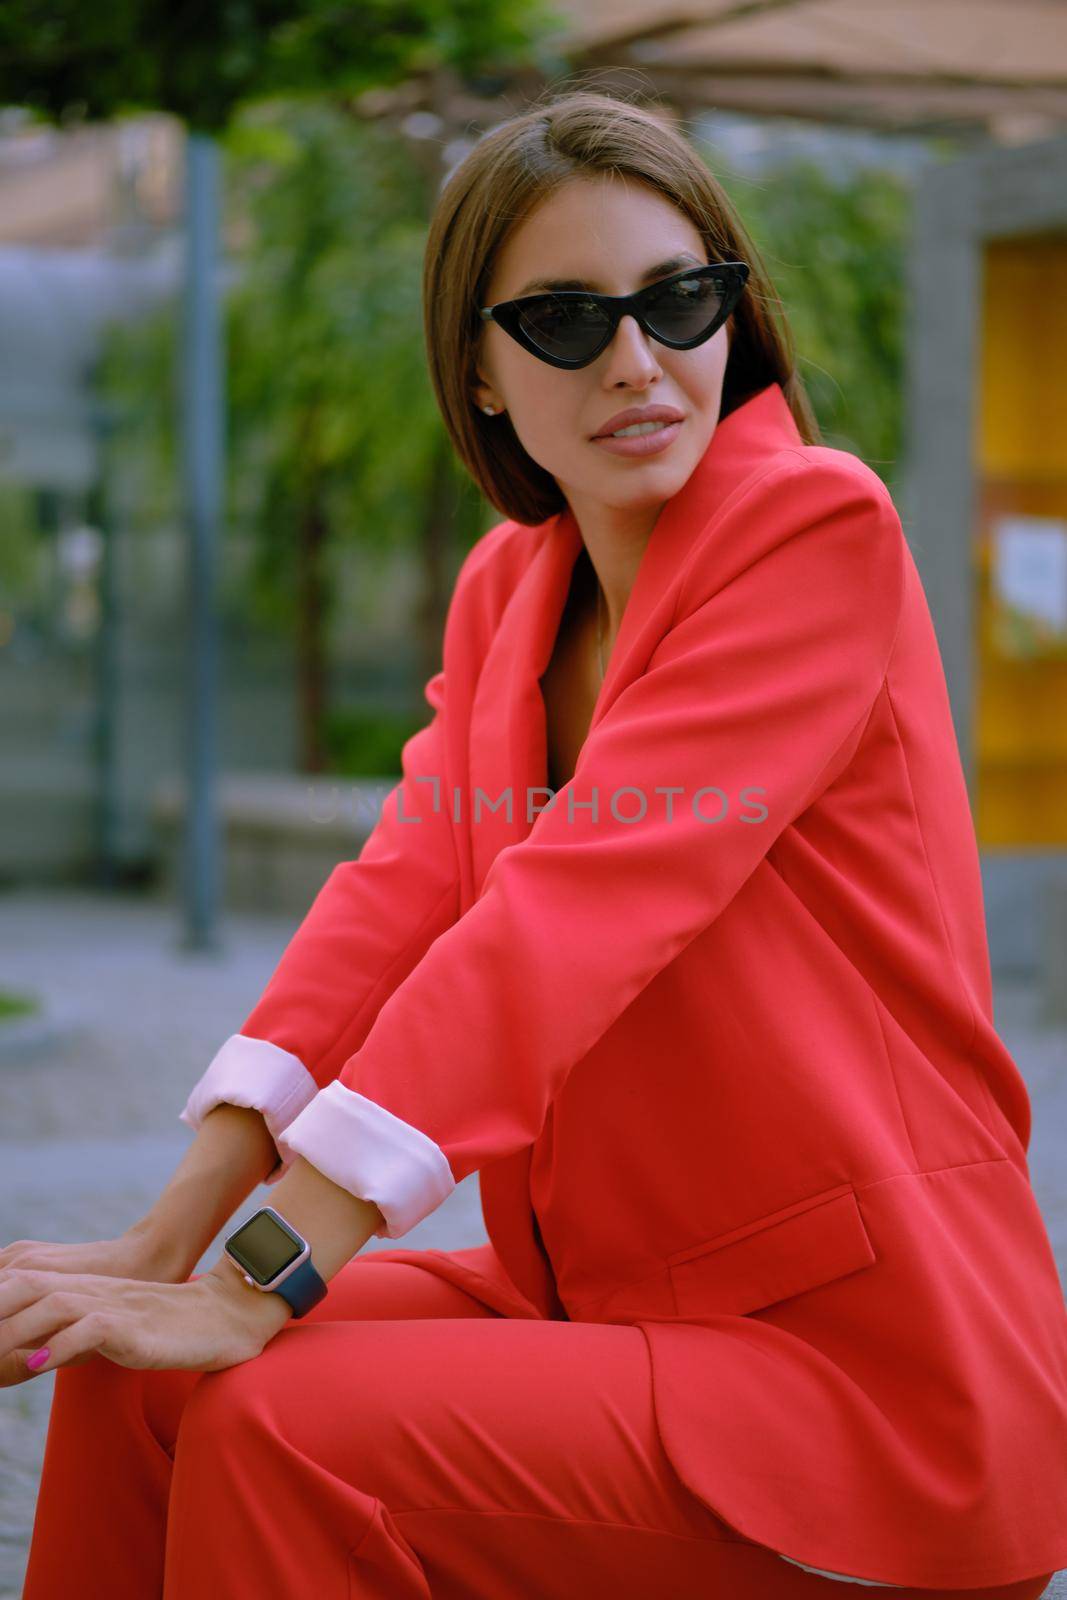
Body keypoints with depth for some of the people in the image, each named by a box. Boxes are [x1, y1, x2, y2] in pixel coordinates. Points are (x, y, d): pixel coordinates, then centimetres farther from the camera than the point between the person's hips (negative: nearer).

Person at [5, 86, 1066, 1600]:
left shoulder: (820, 526, -14)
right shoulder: (509, 585, 11)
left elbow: (578, 903, -23)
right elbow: (403, 885, -1)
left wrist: (265, 1285, -27)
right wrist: (167, 1241, -14)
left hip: (858, 1362, -7)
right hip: (606, 1298, 7)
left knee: (280, 1430, -22)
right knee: (132, 1371, -1)